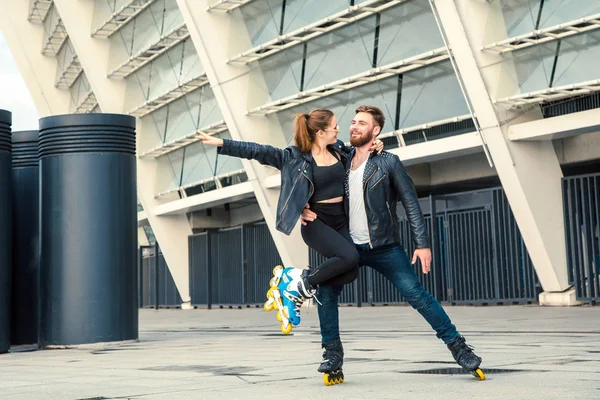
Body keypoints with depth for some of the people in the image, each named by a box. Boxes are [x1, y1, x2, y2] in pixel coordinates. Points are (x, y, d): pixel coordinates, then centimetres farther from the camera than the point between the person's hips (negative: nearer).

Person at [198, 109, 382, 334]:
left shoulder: (339, 149, 8)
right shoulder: (296, 157, -9)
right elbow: (259, 151, -13)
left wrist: (373, 147, 7)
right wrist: (222, 144, -19)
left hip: (341, 221, 7)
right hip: (316, 223, -6)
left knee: (350, 273, -9)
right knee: (349, 257, -28)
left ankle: (295, 292, 10)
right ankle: (301, 284, -5)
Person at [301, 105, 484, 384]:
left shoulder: (388, 162, -6)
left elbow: (411, 204, -7)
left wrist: (423, 244, -13)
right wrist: (306, 210, -8)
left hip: (385, 247, -4)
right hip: (349, 246, 4)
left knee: (417, 295, -9)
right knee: (325, 291, -10)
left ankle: (458, 347, 2)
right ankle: (332, 353, 6)